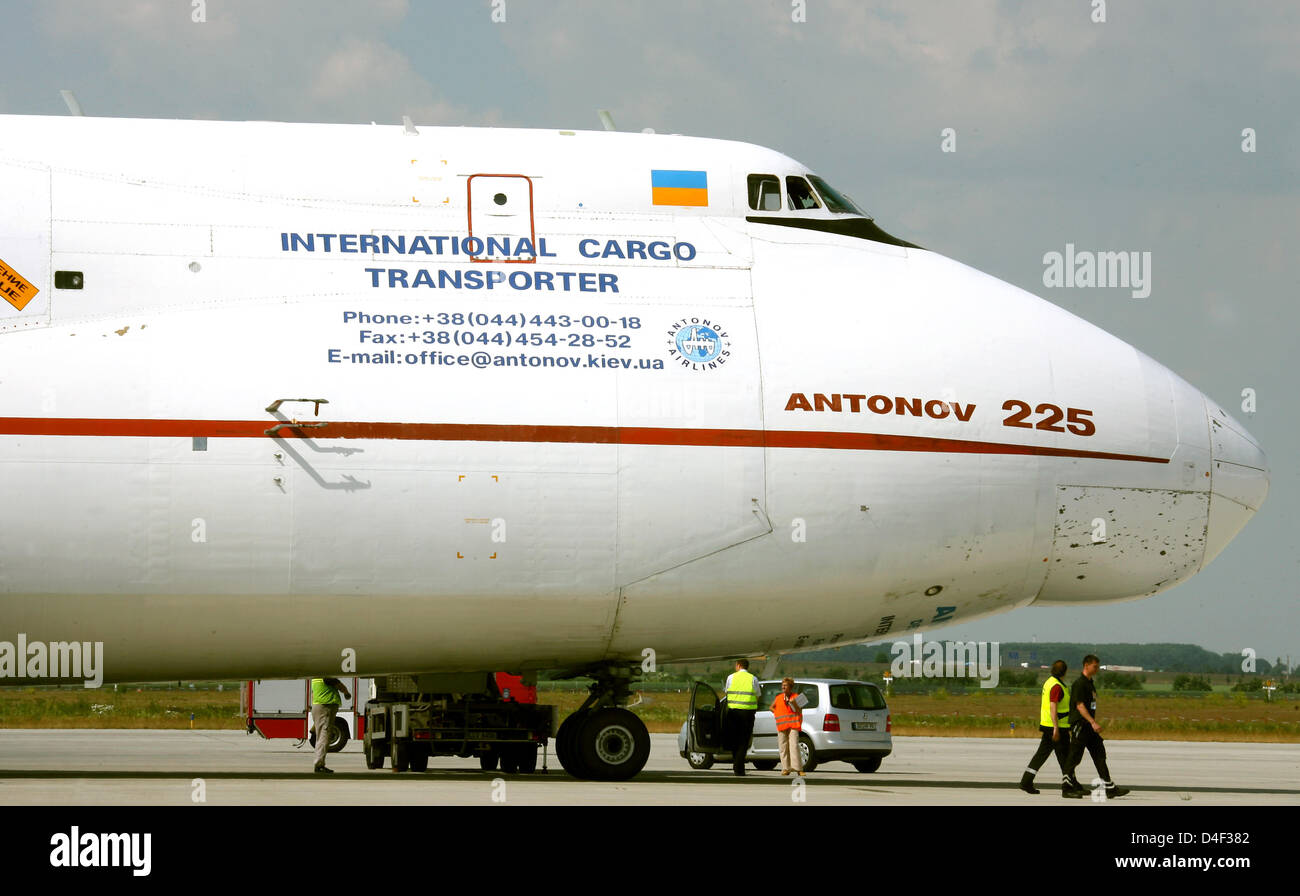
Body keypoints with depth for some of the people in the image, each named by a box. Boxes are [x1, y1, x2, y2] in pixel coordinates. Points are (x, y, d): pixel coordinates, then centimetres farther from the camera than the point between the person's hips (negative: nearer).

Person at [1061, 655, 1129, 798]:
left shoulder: (1090, 683, 16)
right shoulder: (1079, 684, -13)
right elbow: (1080, 706, -20)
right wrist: (1093, 723, -26)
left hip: (1089, 727, 9)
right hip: (1079, 724, -9)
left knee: (1100, 755, 5)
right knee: (1075, 757, -4)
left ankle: (1110, 789, 3)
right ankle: (1066, 788, 5)